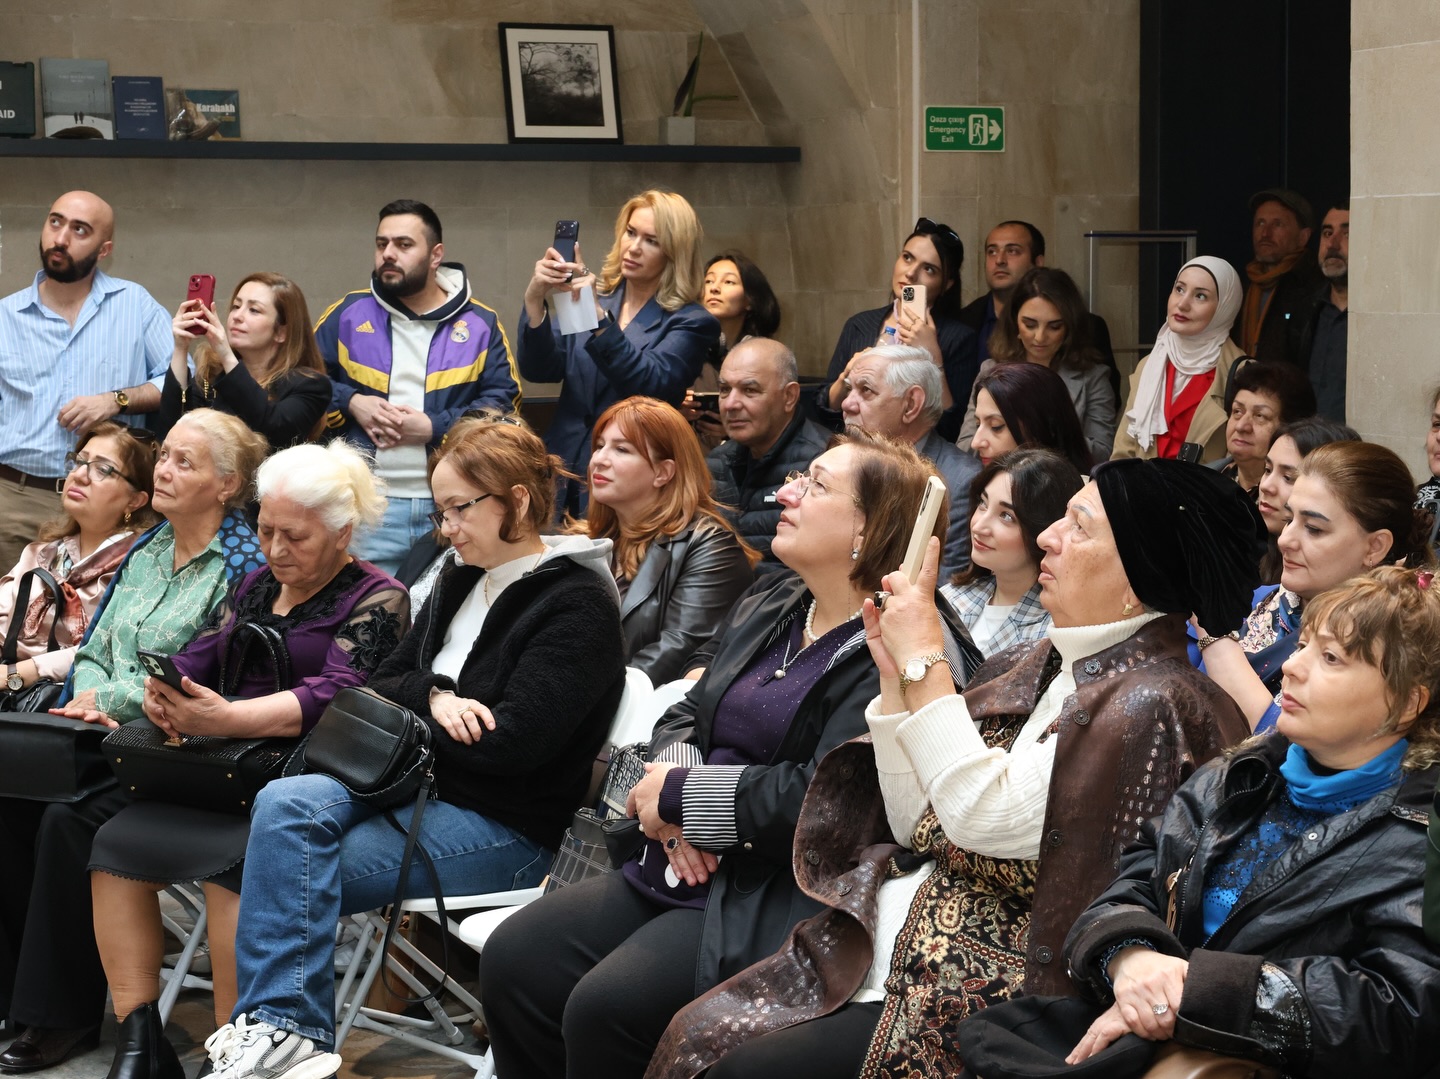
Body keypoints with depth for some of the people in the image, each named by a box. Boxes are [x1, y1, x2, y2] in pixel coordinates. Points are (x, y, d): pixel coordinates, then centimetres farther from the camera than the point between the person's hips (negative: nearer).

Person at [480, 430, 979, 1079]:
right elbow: (687, 715, 17)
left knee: (605, 1007, -24)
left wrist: (678, 794, -11)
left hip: (777, 900, -8)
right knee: (513, 958, -7)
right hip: (680, 868, 8)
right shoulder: (768, 606, 14)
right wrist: (672, 813, -6)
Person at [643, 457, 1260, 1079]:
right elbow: (914, 827, 13)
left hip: (987, 991, -8)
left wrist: (925, 660, -16)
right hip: (890, 942, 8)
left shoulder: (1153, 705, -16)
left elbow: (986, 818, -24)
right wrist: (895, 676, 2)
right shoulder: (1032, 667, 10)